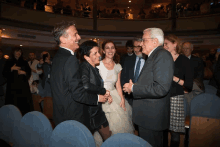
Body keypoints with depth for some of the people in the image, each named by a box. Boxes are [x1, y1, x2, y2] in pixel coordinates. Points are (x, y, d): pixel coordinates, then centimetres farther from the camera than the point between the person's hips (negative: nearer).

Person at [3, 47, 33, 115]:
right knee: (13, 105, -6)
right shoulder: (9, 62, 13)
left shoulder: (24, 63, 15)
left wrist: (24, 72, -7)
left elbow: (29, 73, 12)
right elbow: (4, 73, 7)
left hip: (23, 86, 1)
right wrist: (11, 69, -8)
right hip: (12, 86, 0)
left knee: (24, 103, -7)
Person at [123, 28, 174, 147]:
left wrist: (133, 88, -19)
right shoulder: (153, 56, 13)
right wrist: (134, 86, 5)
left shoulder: (162, 55, -17)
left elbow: (161, 88, -27)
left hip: (152, 118, -9)